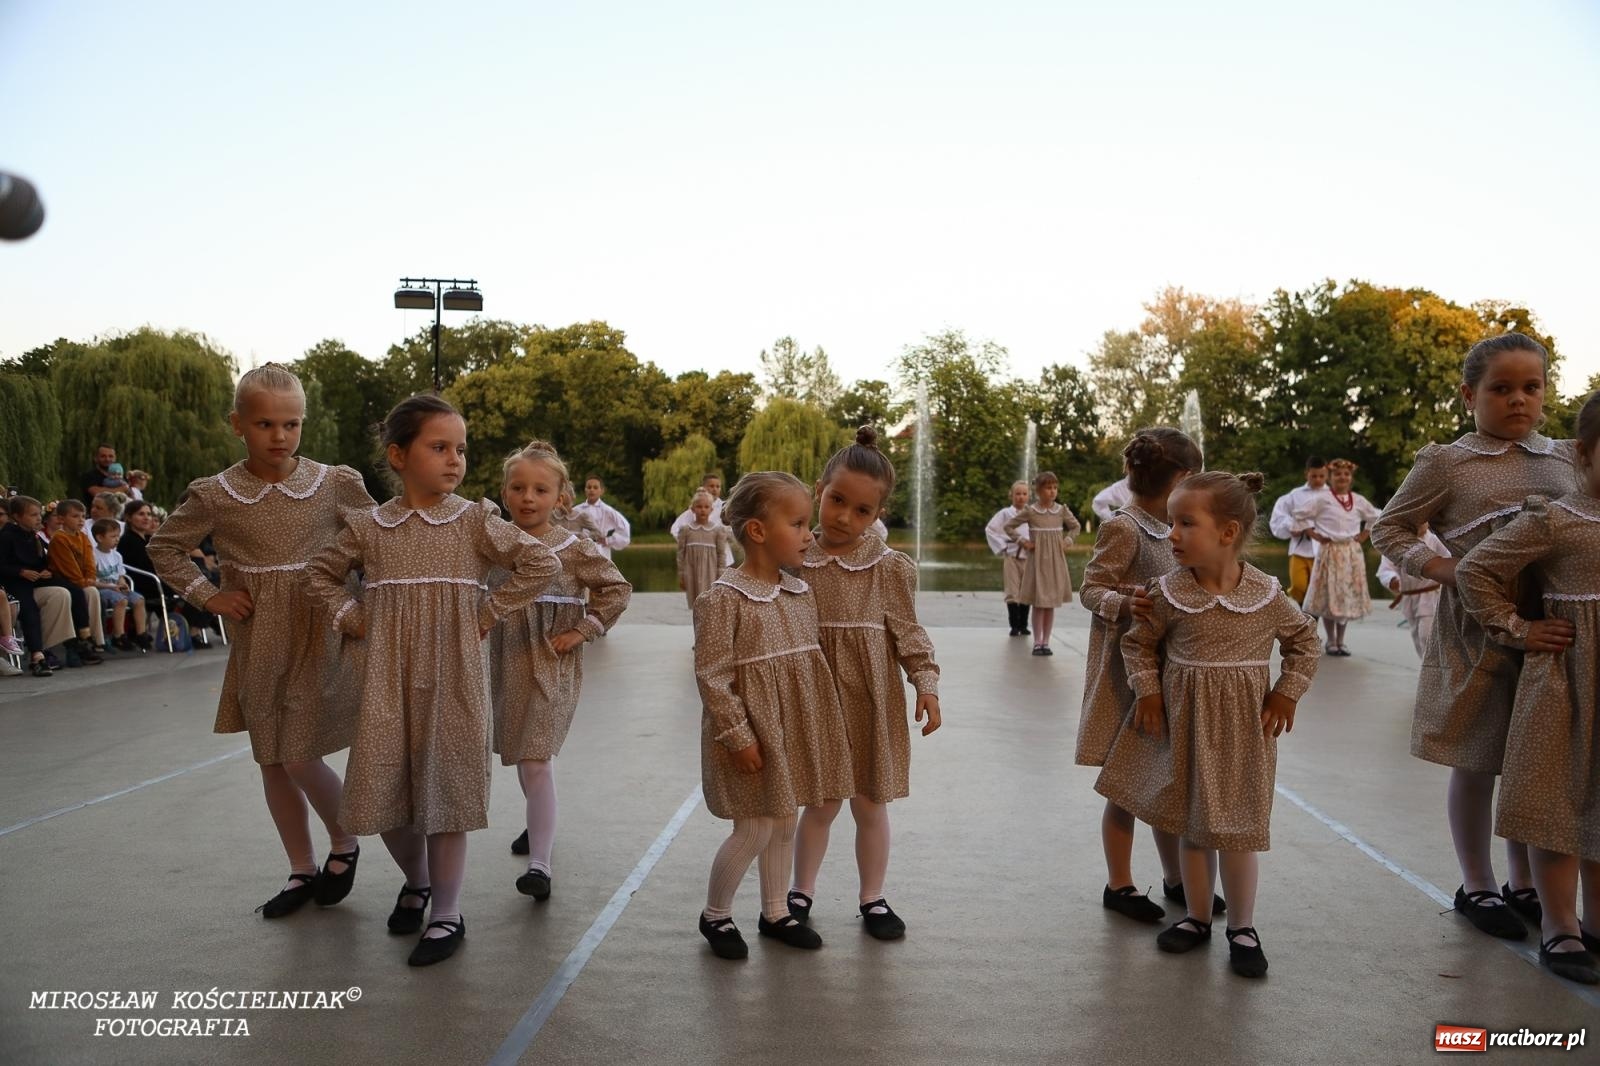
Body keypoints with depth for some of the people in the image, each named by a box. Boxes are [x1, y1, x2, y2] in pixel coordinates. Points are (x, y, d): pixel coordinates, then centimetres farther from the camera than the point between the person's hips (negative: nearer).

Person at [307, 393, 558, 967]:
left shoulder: (475, 521, -4)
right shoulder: (369, 526, 3)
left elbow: (542, 564, -9)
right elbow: (322, 571, 19)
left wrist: (489, 612, -9)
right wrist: (351, 616, 5)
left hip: (453, 676, -2)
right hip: (387, 677, 3)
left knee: (445, 787, 2)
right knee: (382, 788, 5)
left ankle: (446, 914, 17)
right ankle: (416, 879, 36)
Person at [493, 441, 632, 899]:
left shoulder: (575, 549, -11)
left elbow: (618, 589, -5)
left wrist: (583, 630, -10)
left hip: (551, 666, -5)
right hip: (506, 664, 5)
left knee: (536, 759, -11)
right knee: (521, 756, 19)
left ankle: (539, 864, -7)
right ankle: (539, 824, 44)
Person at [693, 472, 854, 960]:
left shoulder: (802, 593, 4)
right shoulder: (723, 598, -18)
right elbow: (711, 674, -18)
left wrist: (820, 723, 14)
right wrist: (738, 735, -18)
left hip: (795, 729, 7)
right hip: (751, 733, -7)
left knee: (784, 822, 16)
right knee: (754, 829, 0)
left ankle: (775, 913, 33)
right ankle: (715, 915, 22)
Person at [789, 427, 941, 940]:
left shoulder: (890, 566, -7)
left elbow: (909, 633, -2)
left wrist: (926, 684, -11)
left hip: (871, 700, 0)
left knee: (870, 803, 12)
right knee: (820, 802, 11)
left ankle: (873, 897, 31)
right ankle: (802, 890, 32)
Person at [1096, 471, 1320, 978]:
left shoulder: (1266, 594, -11)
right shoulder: (1170, 591, -10)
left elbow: (1304, 639, 6)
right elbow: (1138, 642, 4)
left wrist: (1286, 693, -1)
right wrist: (1147, 692, -6)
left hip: (1242, 726, -1)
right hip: (1183, 721, 2)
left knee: (1237, 827, 5)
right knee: (1190, 824, 12)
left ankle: (1242, 928, 22)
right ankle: (1197, 917, 28)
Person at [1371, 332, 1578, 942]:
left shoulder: (1565, 460, 8)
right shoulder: (1446, 464, -4)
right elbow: (1389, 529, 0)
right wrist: (1443, 570, -13)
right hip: (1475, 633, -4)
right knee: (1476, 763, 6)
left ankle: (1523, 885, 30)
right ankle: (1477, 887, 23)